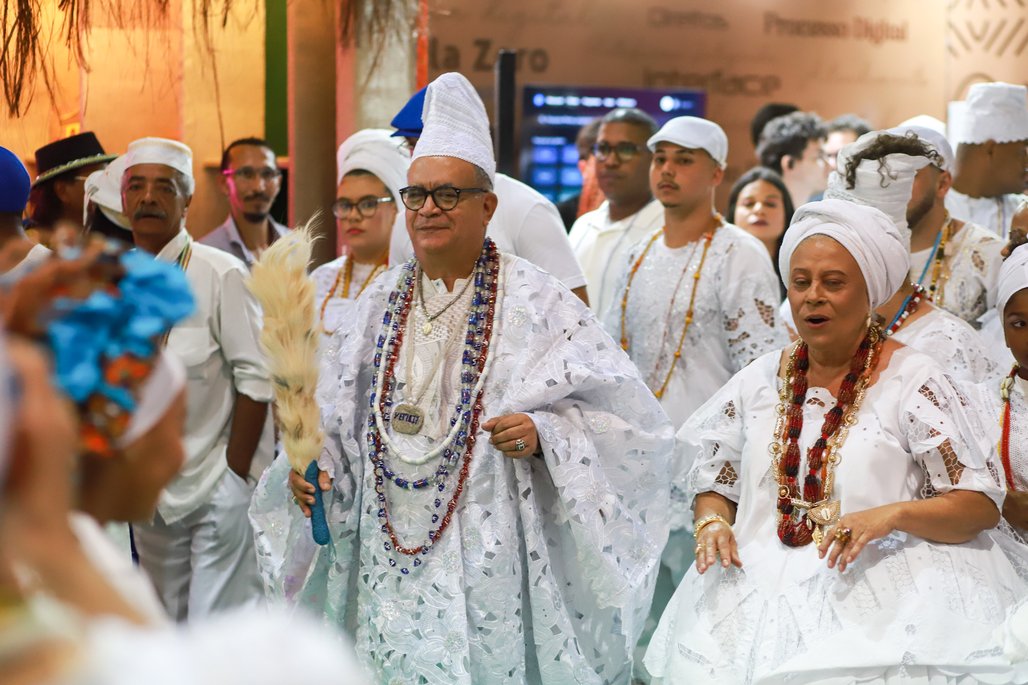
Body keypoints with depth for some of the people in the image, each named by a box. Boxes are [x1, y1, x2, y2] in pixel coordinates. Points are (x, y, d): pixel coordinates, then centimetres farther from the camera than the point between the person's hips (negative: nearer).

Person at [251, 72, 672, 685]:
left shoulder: (534, 301, -5)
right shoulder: (382, 301, 10)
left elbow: (619, 411, -8)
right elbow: (339, 414, 15)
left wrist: (542, 433, -23)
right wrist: (310, 464, -3)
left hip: (491, 554, -4)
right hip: (390, 553, 4)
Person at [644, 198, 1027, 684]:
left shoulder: (912, 380, 0)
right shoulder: (761, 381, 14)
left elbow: (983, 504, -4)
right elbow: (714, 485, 22)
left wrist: (892, 515, -20)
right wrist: (711, 524, -1)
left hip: (877, 587, -3)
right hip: (760, 585, 4)